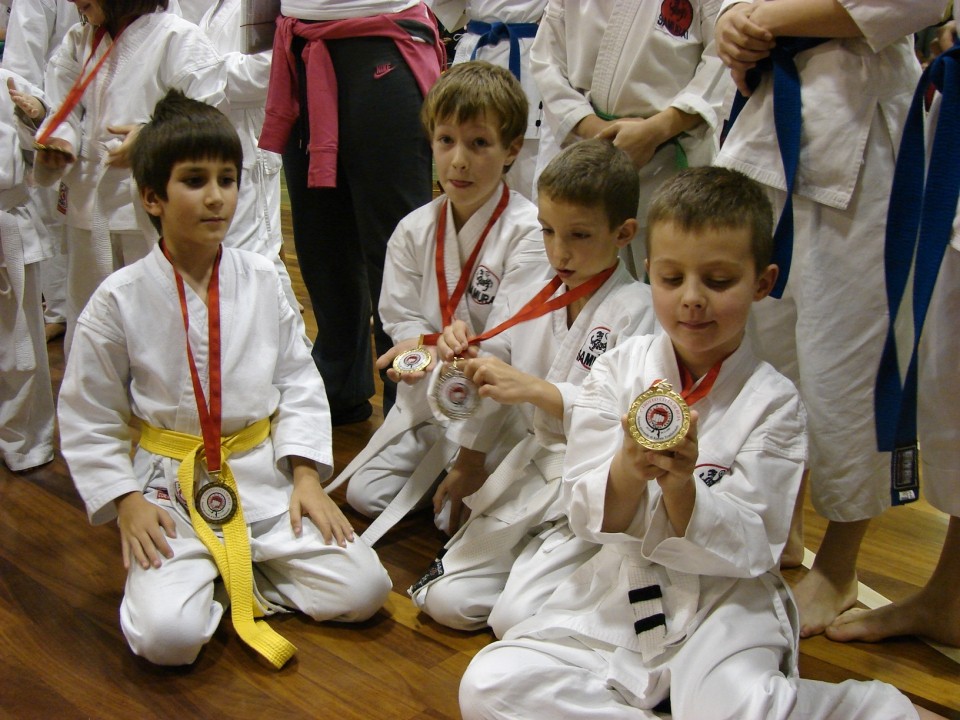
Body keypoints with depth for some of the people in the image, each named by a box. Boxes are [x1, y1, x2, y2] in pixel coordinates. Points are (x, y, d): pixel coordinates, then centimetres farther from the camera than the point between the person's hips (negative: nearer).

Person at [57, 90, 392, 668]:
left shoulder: (261, 280, -1)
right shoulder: (120, 299, -8)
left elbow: (299, 381, 3)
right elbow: (87, 420, -1)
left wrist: (306, 475, -6)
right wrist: (127, 502, -9)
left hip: (265, 479, 3)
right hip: (173, 492, -2)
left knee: (364, 590, -10)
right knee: (167, 636, -24)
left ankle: (241, 578, 11)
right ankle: (199, 576, 9)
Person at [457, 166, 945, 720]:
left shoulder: (773, 403, -7)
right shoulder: (618, 369, -2)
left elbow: (750, 549, -10)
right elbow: (588, 517, -5)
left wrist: (681, 486, -28)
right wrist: (629, 469, -27)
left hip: (724, 604, -3)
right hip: (620, 594, 3)